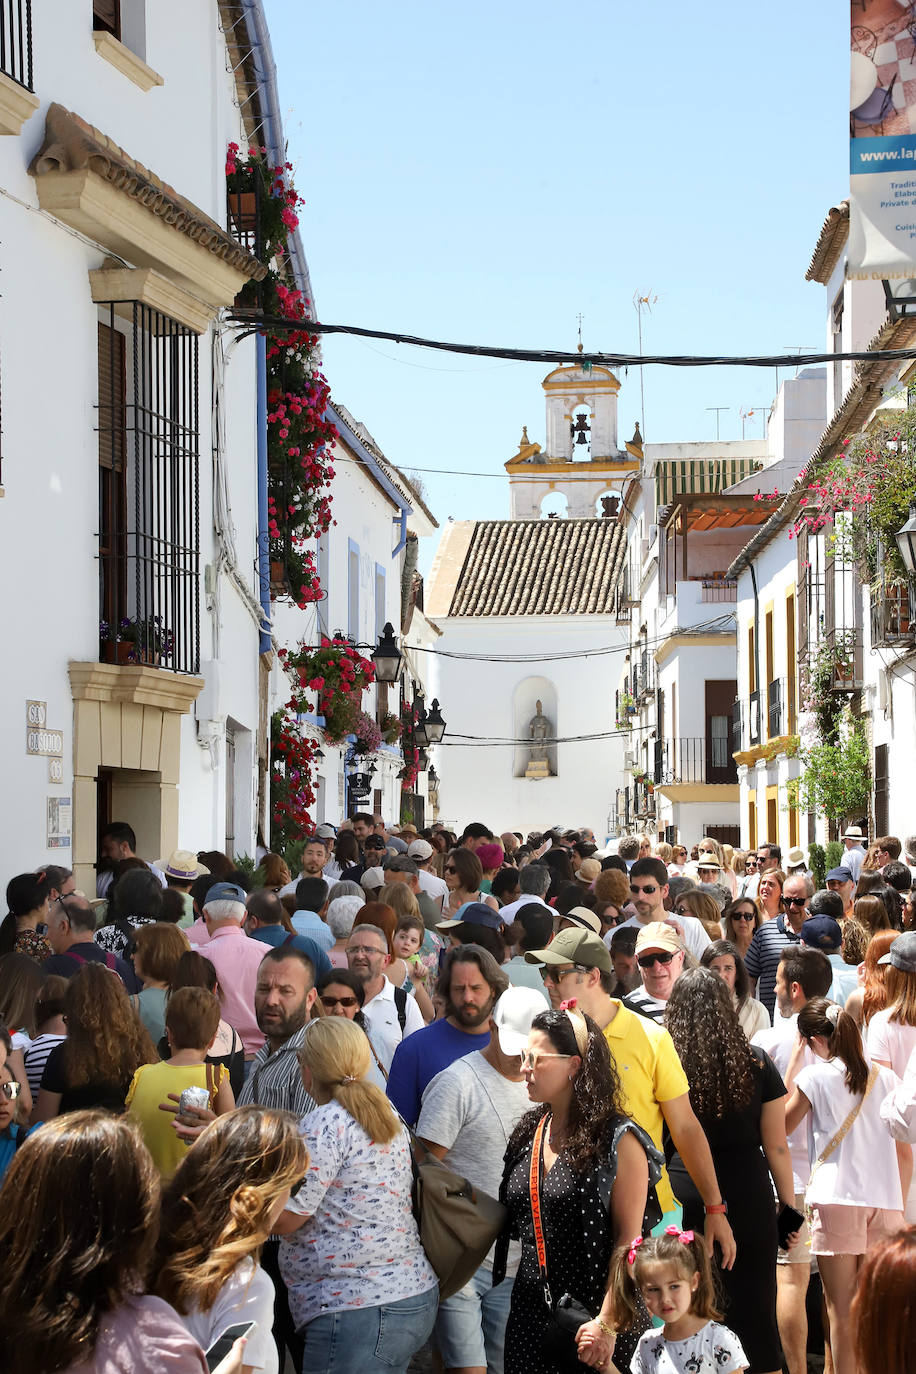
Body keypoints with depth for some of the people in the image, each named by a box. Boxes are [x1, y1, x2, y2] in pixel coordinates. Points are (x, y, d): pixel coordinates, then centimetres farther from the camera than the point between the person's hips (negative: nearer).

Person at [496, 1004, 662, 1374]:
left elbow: (628, 1238, -13)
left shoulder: (618, 1140, -10)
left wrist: (607, 1324, -19)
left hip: (592, 1314, -6)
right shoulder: (527, 1133, 10)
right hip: (530, 1310, 6)